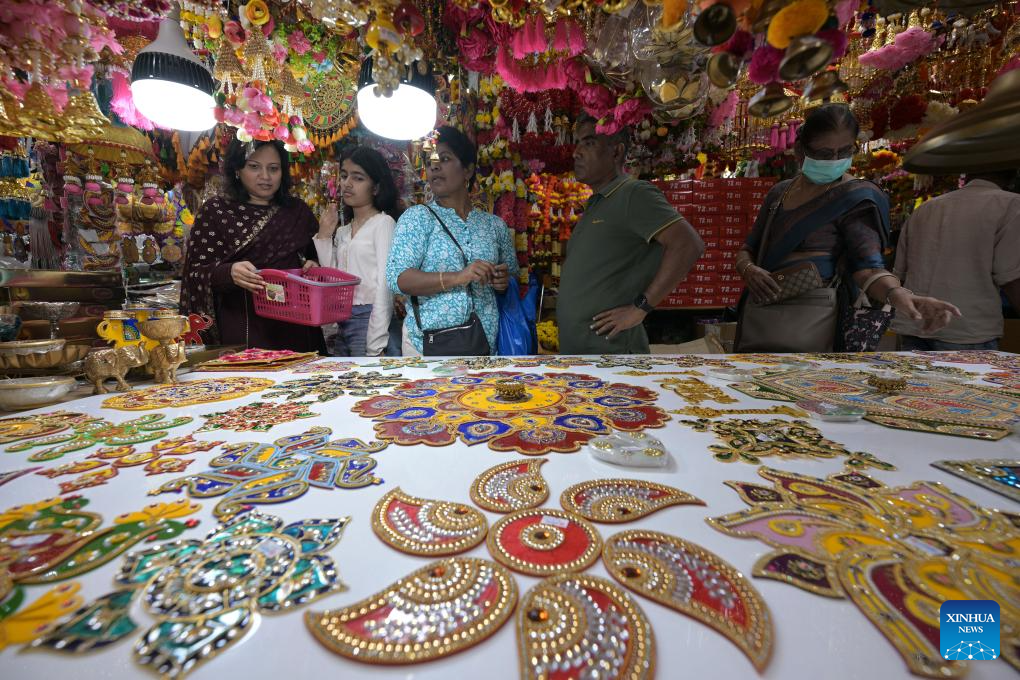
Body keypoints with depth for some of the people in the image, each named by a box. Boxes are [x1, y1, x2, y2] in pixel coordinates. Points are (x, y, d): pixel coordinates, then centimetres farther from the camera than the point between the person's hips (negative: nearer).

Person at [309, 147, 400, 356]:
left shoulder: (383, 223, -4)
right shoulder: (342, 231, 16)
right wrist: (324, 235, 8)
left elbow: (385, 284, -12)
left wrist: (376, 346, -17)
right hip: (342, 324, 6)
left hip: (369, 321, -6)